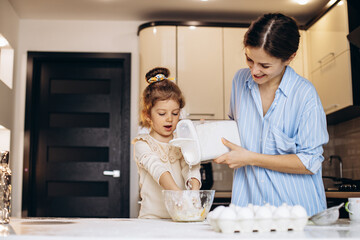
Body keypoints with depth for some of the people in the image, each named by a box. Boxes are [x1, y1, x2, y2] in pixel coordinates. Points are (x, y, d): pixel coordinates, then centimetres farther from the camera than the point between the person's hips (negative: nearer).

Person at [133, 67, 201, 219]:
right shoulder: (142, 145, 1)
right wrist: (178, 193, -33)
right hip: (152, 217, -4)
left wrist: (194, 189, -25)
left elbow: (191, 168, -3)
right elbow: (157, 169, -16)